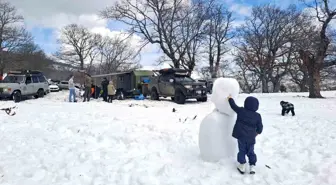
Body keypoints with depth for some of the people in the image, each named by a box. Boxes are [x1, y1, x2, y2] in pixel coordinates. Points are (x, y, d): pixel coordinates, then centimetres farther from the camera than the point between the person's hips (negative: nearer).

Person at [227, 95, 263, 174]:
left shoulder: (241, 111, -7)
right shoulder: (257, 116, -3)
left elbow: (234, 106, 7)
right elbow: (260, 127, 4)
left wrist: (230, 99, 24)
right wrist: (258, 132, 25)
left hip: (241, 135, -1)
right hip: (251, 137, 1)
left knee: (242, 151, 10)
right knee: (250, 152, 14)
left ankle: (242, 166, 11)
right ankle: (252, 167, 14)